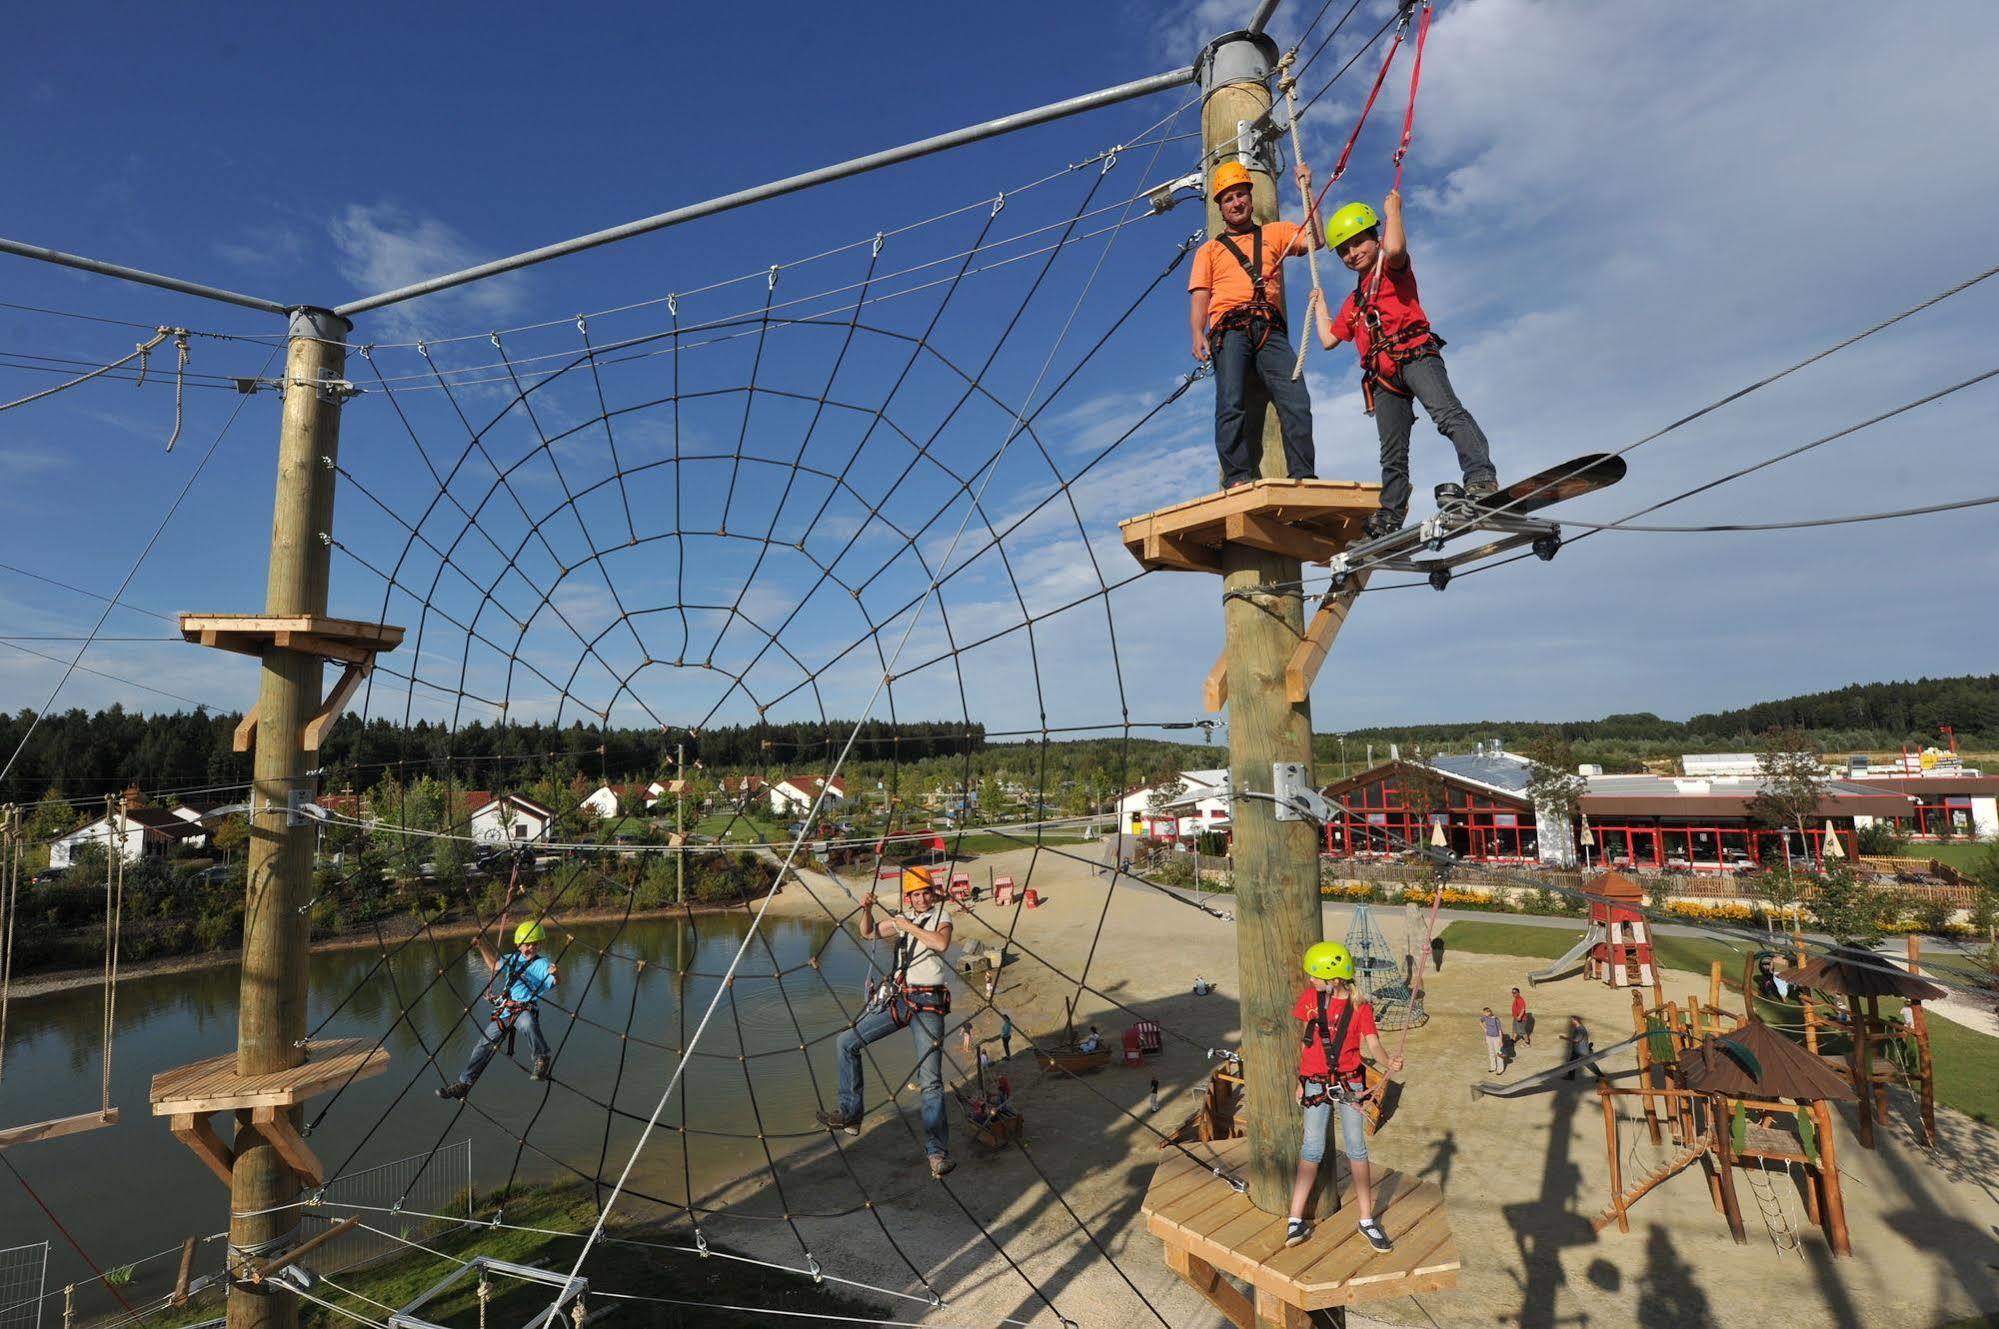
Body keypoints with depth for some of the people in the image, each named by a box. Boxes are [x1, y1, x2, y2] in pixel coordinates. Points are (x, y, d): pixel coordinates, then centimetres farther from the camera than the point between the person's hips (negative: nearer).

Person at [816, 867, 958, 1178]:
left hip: (928, 1004, -6)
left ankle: (938, 1152, -4)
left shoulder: (941, 915, -3)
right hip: (897, 997, 6)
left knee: (930, 1080, -9)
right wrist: (866, 910, 2)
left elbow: (942, 943, -25)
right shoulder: (905, 917, 14)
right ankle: (850, 1114, 17)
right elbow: (869, 933, 22)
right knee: (848, 1042, 7)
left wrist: (909, 927, -19)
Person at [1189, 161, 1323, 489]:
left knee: (1296, 400, -15)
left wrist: (1307, 191, 13)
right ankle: (1237, 477, -25)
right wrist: (1198, 335, -4)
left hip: (1270, 329, 1)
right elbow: (1199, 296, 14)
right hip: (1229, 330, -1)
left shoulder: (1275, 233, 29)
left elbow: (1315, 240, 14)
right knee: (1231, 403, -20)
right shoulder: (1209, 250, 26)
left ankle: (1302, 475, -17)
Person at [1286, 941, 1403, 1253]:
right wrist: (1300, 1081, 7)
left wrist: (1389, 1061, -35)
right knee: (1312, 1149, 5)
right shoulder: (1309, 997, -5)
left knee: (1357, 1149, 7)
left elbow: (1372, 1044, -13)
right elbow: (1303, 1041, 3)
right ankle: (1296, 1219, 13)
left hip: (1350, 1083, -1)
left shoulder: (1360, 1007, -8)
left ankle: (1367, 1221, 21)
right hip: (1315, 1083, 1)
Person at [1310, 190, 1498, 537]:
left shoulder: (1393, 268, 12)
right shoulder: (1354, 301, 32)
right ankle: (1390, 518, 12)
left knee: (1447, 412, -30)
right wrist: (1320, 305, 43)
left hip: (1415, 354, -7)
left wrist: (1392, 210, 1)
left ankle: (1481, 477, -44)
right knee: (1392, 454, 8)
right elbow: (1329, 339, 32)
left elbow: (1394, 247, -14)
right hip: (1384, 376, 7)